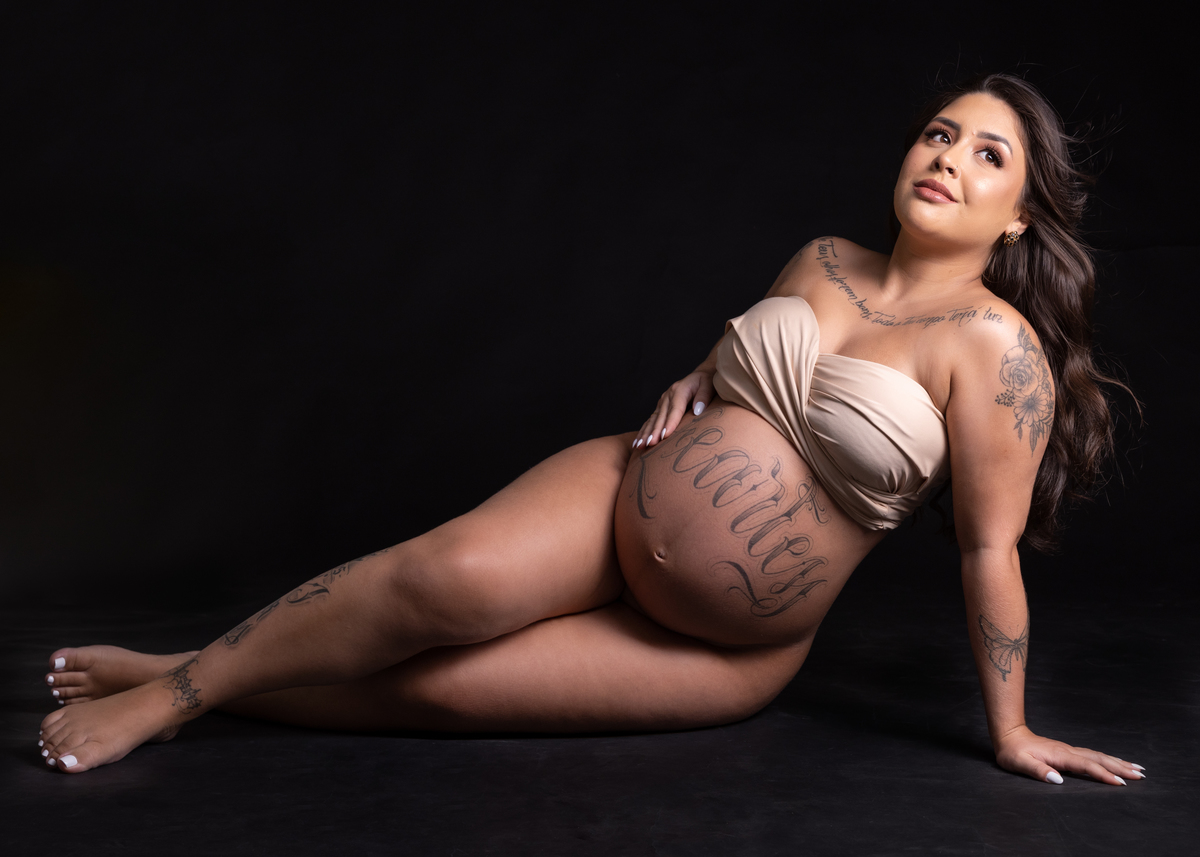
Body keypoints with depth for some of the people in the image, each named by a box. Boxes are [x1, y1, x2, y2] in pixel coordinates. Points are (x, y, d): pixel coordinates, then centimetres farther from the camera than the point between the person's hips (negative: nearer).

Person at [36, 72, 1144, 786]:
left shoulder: (992, 344, -16)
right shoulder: (823, 261, 2)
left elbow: (992, 547, -12)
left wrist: (1011, 733, -7)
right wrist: (697, 381, 1)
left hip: (725, 650, -3)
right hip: (628, 495, 3)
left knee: (430, 683, -16)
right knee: (457, 575, -27)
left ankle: (191, 689, 3)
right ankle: (175, 679, -11)